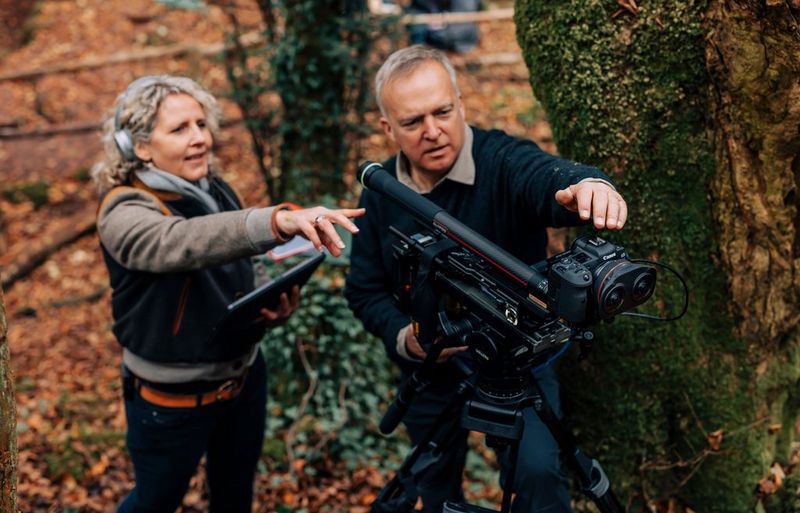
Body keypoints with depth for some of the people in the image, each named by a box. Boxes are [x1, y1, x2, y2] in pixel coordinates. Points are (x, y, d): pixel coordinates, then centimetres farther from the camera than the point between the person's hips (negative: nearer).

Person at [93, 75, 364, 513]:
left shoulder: (216, 191, -2)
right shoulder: (124, 212, -23)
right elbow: (183, 242, -46)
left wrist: (274, 305, -12)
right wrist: (278, 221, -62)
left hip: (244, 376, 6)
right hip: (172, 401, -6)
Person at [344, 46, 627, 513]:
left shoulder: (505, 161, -19)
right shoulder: (380, 192, -7)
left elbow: (552, 178, -41)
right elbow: (365, 290, 0)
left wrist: (589, 185, -64)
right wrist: (402, 337, -19)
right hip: (429, 374, 4)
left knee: (539, 474, -20)